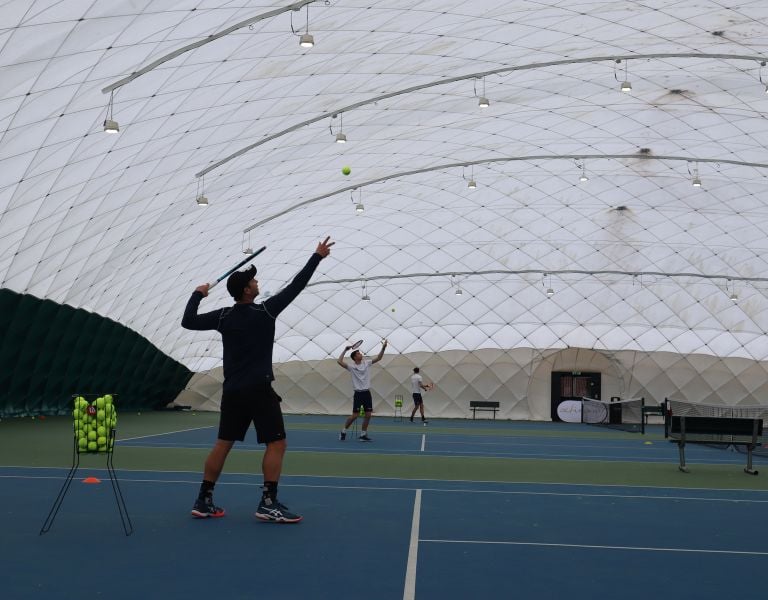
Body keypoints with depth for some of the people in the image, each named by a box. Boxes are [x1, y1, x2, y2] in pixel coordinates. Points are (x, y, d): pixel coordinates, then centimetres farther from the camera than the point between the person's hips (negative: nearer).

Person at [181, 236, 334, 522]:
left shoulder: (223, 316, 3)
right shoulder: (265, 311, -8)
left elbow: (188, 321, 7)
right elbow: (295, 286, -4)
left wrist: (197, 294, 21)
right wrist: (317, 256, 3)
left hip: (232, 391, 6)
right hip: (259, 390, -6)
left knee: (223, 444, 12)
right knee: (276, 443, -1)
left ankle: (203, 501, 15)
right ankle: (268, 504, -6)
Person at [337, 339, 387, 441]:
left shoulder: (366, 363, 7)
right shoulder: (351, 367, -6)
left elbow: (378, 358, 4)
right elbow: (339, 361, -18)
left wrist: (383, 348, -10)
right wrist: (345, 350, -14)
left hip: (367, 393, 5)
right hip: (358, 393, -5)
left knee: (368, 415, 2)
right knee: (355, 415, -6)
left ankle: (363, 435, 12)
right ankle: (343, 432, 13)